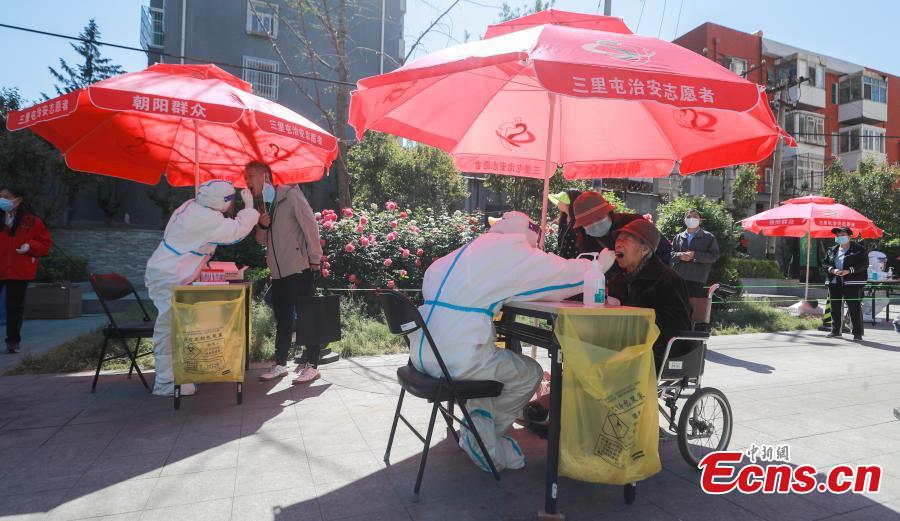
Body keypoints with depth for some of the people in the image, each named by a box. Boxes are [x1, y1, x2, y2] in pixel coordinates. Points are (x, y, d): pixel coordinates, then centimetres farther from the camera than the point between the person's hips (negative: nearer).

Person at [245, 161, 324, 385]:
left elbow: (309, 224, -11)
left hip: (299, 269, -7)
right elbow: (263, 241, 18)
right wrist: (263, 225, -4)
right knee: (283, 320, 14)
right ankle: (280, 365, 23)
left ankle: (312, 365, 7)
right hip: (278, 272, 8)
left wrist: (315, 258, -12)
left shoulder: (290, 194, -7)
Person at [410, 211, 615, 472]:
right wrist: (601, 264, 20)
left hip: (421, 353, 9)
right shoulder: (511, 251, -5)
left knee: (487, 362, 32)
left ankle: (481, 438, 26)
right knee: (531, 373, 11)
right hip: (456, 360, -8)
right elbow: (568, 273, 0)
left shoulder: (471, 249, 18)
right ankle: (480, 437, 22)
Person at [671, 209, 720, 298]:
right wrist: (679, 256, -10)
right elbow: (670, 253, 12)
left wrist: (695, 255, -13)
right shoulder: (678, 237, 17)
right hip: (678, 280, 3)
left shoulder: (709, 237, 7)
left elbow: (714, 256, -2)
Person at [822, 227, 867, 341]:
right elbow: (824, 263, 12)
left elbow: (864, 264, -8)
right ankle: (835, 331, 21)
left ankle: (857, 334, 0)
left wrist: (848, 271, -19)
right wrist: (832, 270, -9)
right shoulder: (832, 250, 13)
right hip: (834, 283, 5)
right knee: (835, 308, 10)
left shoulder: (859, 249, -1)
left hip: (852, 283, -5)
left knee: (855, 308, -5)